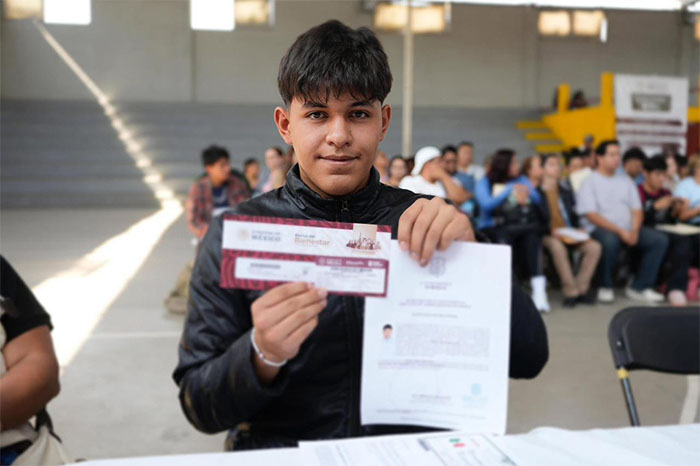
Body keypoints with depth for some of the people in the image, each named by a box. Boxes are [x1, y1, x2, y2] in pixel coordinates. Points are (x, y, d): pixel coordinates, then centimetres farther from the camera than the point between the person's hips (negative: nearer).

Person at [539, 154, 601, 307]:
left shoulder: (566, 190, 20)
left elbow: (574, 215, 21)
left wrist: (577, 230, 2)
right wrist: (551, 230, -20)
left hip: (569, 234, 6)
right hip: (548, 235, -6)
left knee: (594, 246, -19)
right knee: (557, 246, -38)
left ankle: (581, 288, -14)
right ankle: (571, 291, -29)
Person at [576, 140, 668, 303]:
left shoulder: (626, 181, 18)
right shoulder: (589, 182, 0)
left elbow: (637, 210, 13)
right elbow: (592, 215, -10)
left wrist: (634, 231, -8)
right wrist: (620, 231, -18)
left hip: (628, 230, 6)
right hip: (599, 229, -6)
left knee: (660, 239, -14)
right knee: (610, 240, -38)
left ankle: (639, 287, -7)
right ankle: (605, 287, -15)